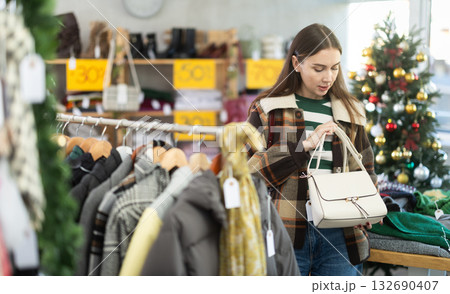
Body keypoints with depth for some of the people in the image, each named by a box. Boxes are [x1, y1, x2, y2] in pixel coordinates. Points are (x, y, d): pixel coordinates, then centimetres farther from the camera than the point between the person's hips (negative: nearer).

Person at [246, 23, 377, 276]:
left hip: (338, 234, 3)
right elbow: (249, 168, -6)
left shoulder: (350, 111, 14)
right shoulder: (268, 109, 4)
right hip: (286, 232, -3)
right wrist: (304, 145, -14)